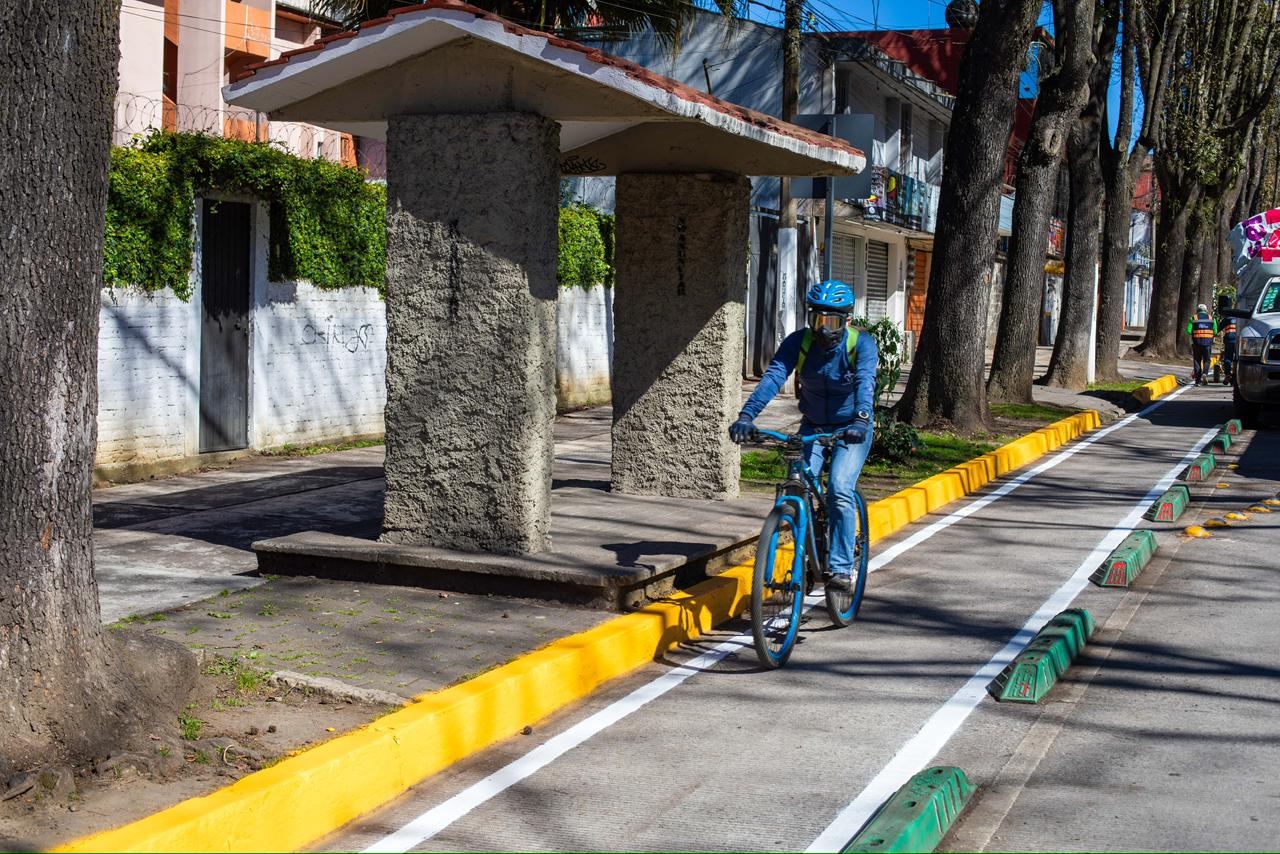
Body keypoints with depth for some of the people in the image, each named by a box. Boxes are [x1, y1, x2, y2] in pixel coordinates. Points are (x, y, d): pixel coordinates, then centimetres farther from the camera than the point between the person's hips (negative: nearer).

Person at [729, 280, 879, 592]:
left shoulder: (861, 343, -19)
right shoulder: (798, 342, -13)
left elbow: (865, 382, -36)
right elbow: (773, 377, -26)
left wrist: (861, 419, -55)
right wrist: (746, 415, -41)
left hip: (851, 429, -3)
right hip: (813, 426, 3)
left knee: (839, 490, -22)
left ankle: (841, 567, -16)